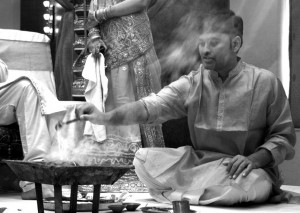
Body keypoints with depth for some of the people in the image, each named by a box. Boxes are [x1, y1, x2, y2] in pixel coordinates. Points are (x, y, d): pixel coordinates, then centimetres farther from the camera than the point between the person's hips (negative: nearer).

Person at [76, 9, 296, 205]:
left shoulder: (265, 83, -6)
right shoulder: (193, 83, 1)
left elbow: (284, 136, -1)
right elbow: (150, 106, -12)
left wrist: (255, 158, -21)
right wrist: (105, 117, -29)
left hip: (244, 168, -2)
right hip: (199, 163, 3)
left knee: (257, 186, -38)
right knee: (144, 159, -15)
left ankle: (174, 193, -18)